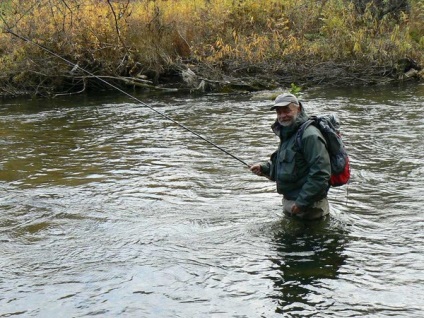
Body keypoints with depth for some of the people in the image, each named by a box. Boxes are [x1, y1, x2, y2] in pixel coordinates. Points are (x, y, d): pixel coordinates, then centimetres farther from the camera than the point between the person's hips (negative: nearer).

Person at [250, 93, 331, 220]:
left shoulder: (309, 135, -20)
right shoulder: (287, 134, 13)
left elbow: (321, 173, -26)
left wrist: (302, 202, -24)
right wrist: (264, 168, 8)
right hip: (289, 202, 10)